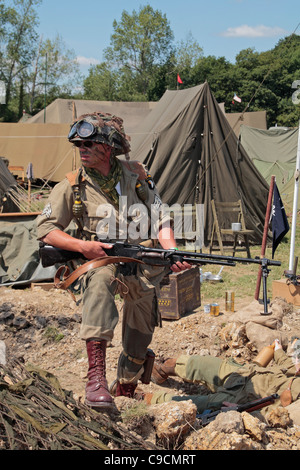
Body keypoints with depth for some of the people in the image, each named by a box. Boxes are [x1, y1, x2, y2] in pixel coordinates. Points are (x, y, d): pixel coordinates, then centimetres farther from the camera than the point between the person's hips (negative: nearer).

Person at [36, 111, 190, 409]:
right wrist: (81, 246, -16)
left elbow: (160, 219, 4)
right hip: (99, 260, -3)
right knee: (99, 280, -39)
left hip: (142, 264, 3)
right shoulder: (72, 186, -1)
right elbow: (45, 229, 0)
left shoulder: (137, 176, 3)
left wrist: (173, 253, -14)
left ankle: (125, 392, 34)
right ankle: (96, 375, -43)